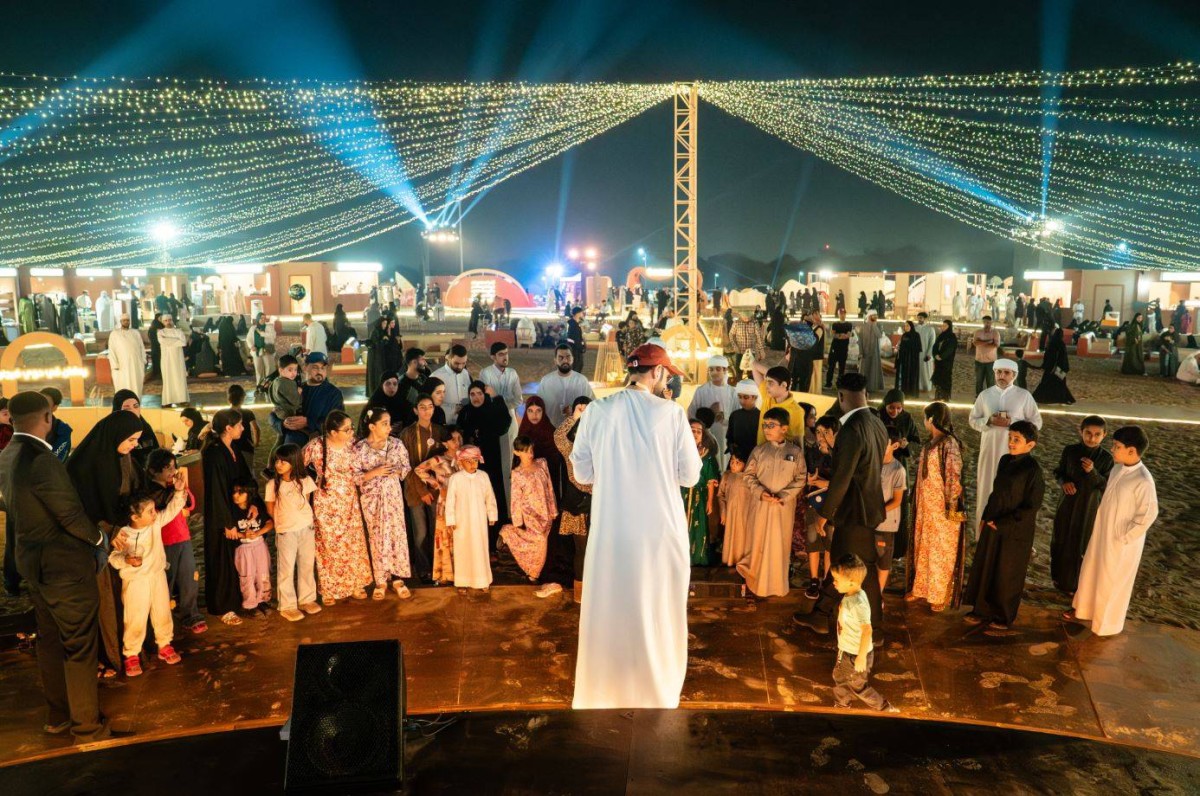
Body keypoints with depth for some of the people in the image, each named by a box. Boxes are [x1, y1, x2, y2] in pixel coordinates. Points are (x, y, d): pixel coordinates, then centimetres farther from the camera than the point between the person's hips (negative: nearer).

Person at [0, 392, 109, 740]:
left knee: (50, 639, 20)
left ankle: (57, 715, 34)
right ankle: (87, 725, 15)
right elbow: (71, 514, -22)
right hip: (64, 565, -9)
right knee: (80, 644, 4)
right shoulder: (41, 460, -26)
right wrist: (99, 537, -3)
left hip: (33, 560, 9)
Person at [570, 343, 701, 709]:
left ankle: (600, 697, 30)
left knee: (608, 613, 15)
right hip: (661, 530, -1)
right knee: (659, 616, 15)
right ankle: (656, 696, 31)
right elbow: (689, 475, -3)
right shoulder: (672, 413, -8)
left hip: (610, 532, 1)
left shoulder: (596, 411, -4)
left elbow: (583, 473, 2)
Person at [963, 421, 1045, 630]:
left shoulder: (1033, 469, -19)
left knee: (1007, 575, 10)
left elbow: (1031, 507, -18)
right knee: (984, 568, 14)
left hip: (1016, 532, -6)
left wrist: (1003, 524, -16)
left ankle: (1004, 618, 28)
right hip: (993, 526, 6)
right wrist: (985, 517, 9)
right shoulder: (1005, 461, 2)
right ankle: (982, 610, 30)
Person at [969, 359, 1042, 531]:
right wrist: (990, 421, -14)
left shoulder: (1024, 395, -2)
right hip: (990, 450, 2)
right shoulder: (984, 395, 3)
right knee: (988, 488, 6)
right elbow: (973, 420, 7)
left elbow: (1036, 422, -2)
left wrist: (1011, 422, -17)